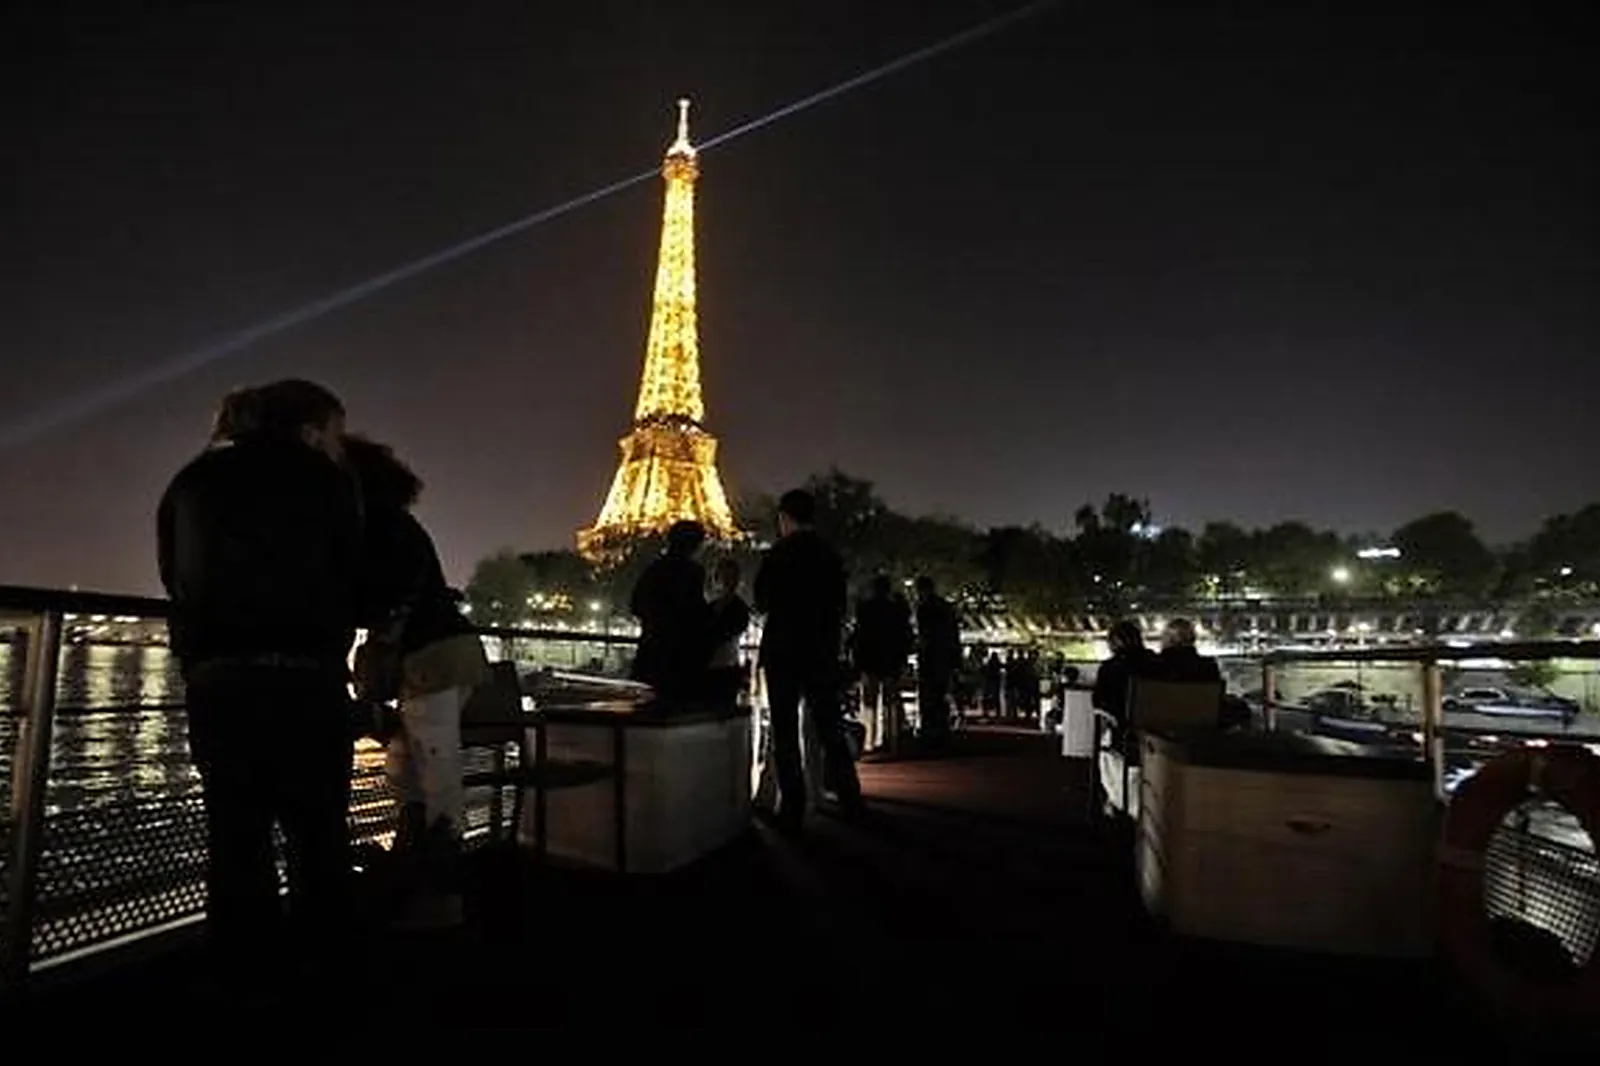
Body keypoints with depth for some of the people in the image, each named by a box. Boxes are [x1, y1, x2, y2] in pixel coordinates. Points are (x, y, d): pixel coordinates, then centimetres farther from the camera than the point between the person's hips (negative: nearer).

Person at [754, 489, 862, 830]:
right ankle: (850, 800, 15)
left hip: (784, 653, -4)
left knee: (785, 733, 3)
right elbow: (839, 607, 10)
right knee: (830, 729, 14)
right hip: (823, 655, 5)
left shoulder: (780, 554, -9)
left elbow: (762, 603, -2)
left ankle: (792, 810, 5)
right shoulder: (831, 555, 5)